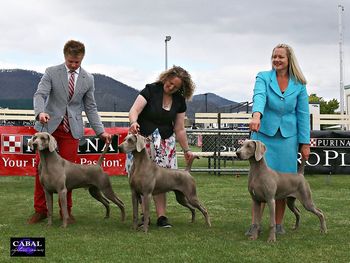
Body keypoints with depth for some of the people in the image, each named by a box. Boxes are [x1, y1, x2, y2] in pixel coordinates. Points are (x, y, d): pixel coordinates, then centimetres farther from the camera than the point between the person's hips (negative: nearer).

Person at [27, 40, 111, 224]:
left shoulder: (88, 79, 6)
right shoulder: (51, 72, -1)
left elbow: (90, 108, 9)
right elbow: (40, 94, -11)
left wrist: (100, 131, 1)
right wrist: (40, 112, -32)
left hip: (72, 129, 1)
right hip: (49, 126, -1)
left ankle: (66, 211, 12)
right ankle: (40, 210, 9)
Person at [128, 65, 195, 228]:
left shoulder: (179, 100, 5)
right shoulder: (151, 90, -7)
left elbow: (179, 129, 10)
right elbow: (134, 110, -18)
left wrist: (186, 150, 9)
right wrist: (134, 122, -39)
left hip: (165, 143, 3)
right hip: (143, 140, -3)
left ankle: (161, 216, 0)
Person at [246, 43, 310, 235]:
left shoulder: (299, 85, 3)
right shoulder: (263, 77, -2)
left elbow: (303, 114, 4)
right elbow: (259, 96, -22)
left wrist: (305, 143, 0)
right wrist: (256, 115, -42)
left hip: (287, 137, 1)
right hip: (263, 134, -1)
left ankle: (278, 224, 16)